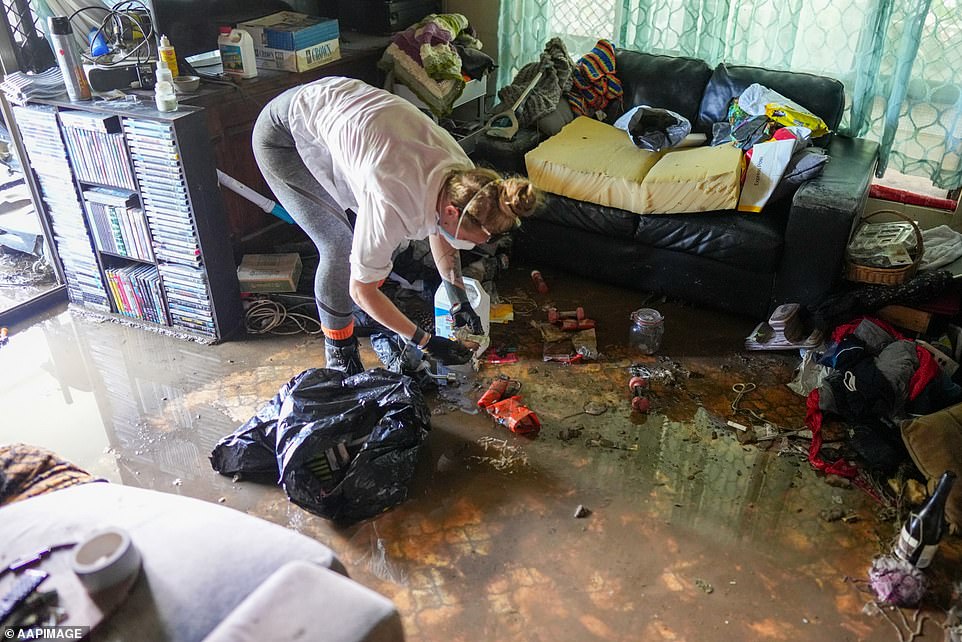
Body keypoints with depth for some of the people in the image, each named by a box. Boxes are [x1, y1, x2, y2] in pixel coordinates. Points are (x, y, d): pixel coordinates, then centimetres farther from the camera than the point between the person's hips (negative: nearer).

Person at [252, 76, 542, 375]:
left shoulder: (461, 175, -17)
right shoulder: (394, 205, -39)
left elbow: (439, 232, 4)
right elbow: (360, 290, -26)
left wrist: (460, 301, -2)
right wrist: (426, 342, -21)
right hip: (282, 136, -7)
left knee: (370, 234, 7)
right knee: (340, 246, -12)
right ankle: (339, 355, 9)